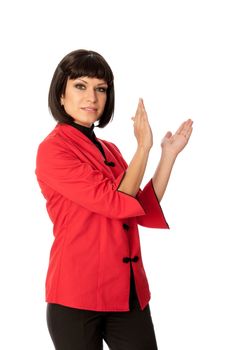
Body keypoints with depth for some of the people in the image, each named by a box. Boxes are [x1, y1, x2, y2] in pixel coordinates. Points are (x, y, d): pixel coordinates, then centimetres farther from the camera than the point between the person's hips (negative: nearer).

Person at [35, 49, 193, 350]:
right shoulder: (53, 150, -10)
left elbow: (144, 212, 9)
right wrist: (143, 147, -8)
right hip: (79, 294, -6)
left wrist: (169, 154, 7)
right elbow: (116, 203, -17)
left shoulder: (110, 151, 14)